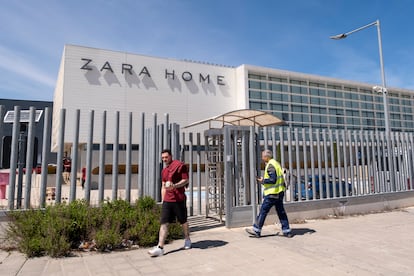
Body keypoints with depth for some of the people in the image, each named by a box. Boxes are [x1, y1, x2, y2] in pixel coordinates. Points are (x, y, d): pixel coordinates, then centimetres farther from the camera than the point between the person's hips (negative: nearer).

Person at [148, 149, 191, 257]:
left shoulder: (180, 165, -6)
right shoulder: (164, 171, 16)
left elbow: (185, 180, -10)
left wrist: (174, 186, -25)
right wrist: (163, 200, 14)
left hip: (179, 199, -5)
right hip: (167, 200, 6)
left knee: (183, 221, 10)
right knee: (164, 223, -3)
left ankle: (187, 240, 32)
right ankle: (160, 248, -5)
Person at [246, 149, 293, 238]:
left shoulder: (270, 165, -15)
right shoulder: (276, 163, 15)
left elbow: (273, 180, -22)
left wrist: (263, 180, -10)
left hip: (272, 194, -9)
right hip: (279, 193, 9)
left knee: (263, 211, -1)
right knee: (281, 212, 12)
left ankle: (256, 230, 7)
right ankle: (287, 231, 15)